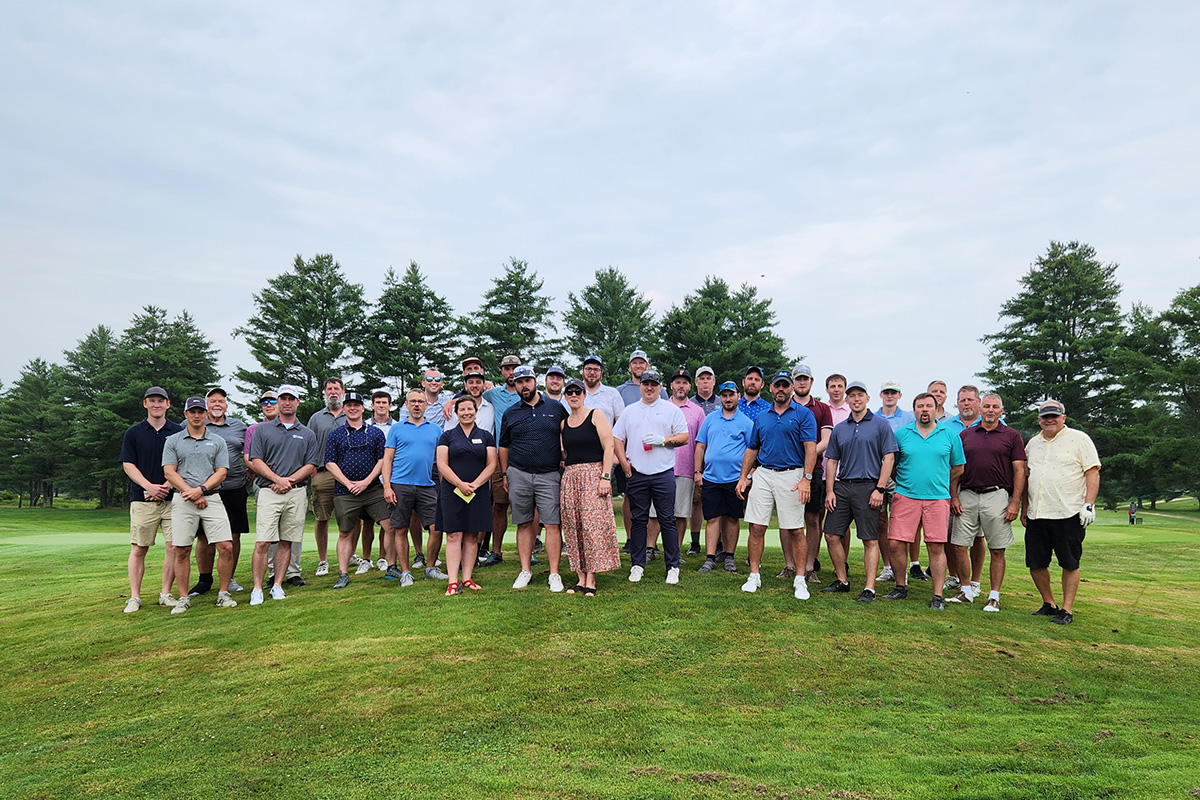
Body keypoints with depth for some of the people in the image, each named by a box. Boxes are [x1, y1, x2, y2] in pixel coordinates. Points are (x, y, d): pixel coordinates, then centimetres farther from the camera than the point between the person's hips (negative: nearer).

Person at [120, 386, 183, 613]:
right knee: (138, 549, 0)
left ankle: (166, 594, 10)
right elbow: (128, 465, 3)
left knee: (174, 548, -2)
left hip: (172, 498, 1)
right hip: (142, 499, 0)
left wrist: (169, 485, -9)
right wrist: (149, 486, -11)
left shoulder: (178, 431, 9)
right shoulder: (133, 433, 8)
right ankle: (134, 597, 8)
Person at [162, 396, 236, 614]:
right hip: (182, 500, 0)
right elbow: (169, 472, 2)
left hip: (212, 498, 0)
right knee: (181, 551, 1)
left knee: (226, 547, -8)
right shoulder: (173, 441, 11)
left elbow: (221, 472, 5)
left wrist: (200, 489, -11)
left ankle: (223, 593, 5)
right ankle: (183, 598, 12)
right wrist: (191, 494, -9)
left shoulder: (218, 442, 12)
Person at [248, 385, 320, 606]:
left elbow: (311, 466, 6)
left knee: (286, 542, 5)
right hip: (269, 491, -2)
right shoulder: (262, 430, 8)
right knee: (262, 543, -8)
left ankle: (277, 586, 12)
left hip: (297, 493, 2)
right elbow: (256, 461, 0)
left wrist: (289, 480, -8)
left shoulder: (308, 434, 12)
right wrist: (278, 479, -11)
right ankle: (257, 589, 0)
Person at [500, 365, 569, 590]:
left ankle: (554, 574, 1)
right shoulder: (510, 414, 11)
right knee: (524, 524, 7)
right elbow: (504, 445, 17)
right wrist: (505, 474, 13)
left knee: (552, 524, -5)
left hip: (549, 475, -2)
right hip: (519, 475, 2)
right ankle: (525, 571, 17)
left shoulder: (556, 408, 6)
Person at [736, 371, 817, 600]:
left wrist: (806, 479, -18)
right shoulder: (761, 418, 14)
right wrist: (743, 477, 11)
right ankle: (754, 575, 13)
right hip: (763, 475, 4)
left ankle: (800, 580, 11)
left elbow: (810, 448, -8)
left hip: (791, 475, -4)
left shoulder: (803, 414, 0)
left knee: (795, 530, 0)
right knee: (756, 527, 2)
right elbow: (751, 449, 18)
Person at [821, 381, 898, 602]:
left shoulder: (880, 425, 1)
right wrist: (829, 491, 4)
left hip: (867, 488, -5)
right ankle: (842, 580, 19)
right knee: (832, 535, 4)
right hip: (842, 487, 5)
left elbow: (889, 458, -4)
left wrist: (879, 489, -12)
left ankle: (869, 588, 4)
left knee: (870, 540, -1)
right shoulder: (839, 429, 14)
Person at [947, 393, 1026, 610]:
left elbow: (1019, 471, 1)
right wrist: (953, 498, 3)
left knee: (997, 550, 2)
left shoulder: (1012, 436, 5)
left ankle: (994, 596, 13)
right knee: (958, 545, 1)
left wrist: (1015, 502, -6)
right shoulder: (965, 435, 10)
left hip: (997, 496, -2)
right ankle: (967, 591, 16)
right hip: (967, 496, 2)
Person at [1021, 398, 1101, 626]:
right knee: (1035, 563, 7)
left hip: (1068, 514, -5)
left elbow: (1092, 472, -5)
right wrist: (1024, 509, 17)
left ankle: (1067, 610, 11)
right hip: (1036, 515, 5)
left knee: (1070, 564, 2)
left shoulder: (1079, 439, 0)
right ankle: (1049, 604, 22)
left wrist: (1089, 504, -14)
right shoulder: (1033, 443, 16)